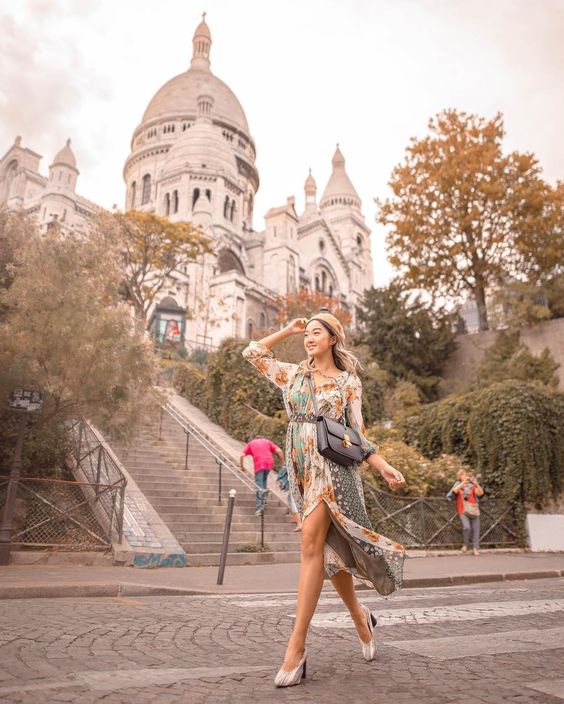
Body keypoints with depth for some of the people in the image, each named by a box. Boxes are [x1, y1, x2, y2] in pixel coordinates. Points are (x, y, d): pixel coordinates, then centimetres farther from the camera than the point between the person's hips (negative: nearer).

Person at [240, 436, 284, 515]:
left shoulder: (250, 444, 21)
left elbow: (242, 455, 6)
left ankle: (258, 508, -8)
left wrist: (242, 466, 18)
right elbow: (279, 451, 8)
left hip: (259, 465, -2)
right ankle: (263, 498, 20)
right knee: (264, 480, 27)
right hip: (269, 463, 2)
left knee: (259, 486, -1)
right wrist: (283, 463, 12)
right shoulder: (267, 441, 24)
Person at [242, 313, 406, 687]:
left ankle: (297, 646, -15)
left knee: (312, 542, -17)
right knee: (329, 548, 9)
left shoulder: (349, 381, 6)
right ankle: (360, 615, 31)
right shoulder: (293, 374, 14)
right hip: (302, 467, 4)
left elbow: (358, 433, 5)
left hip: (333, 465, -4)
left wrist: (383, 466, -6)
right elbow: (253, 352, 17)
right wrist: (287, 331, 16)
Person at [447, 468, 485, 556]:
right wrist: (464, 482, -20)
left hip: (474, 511, 2)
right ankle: (465, 545, 0)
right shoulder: (457, 484, 8)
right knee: (467, 527, -21)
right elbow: (455, 491, -14)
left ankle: (476, 548, 9)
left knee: (476, 530, -1)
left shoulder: (471, 486, 10)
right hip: (463, 511, -2)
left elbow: (481, 493, -1)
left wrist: (476, 484, -16)